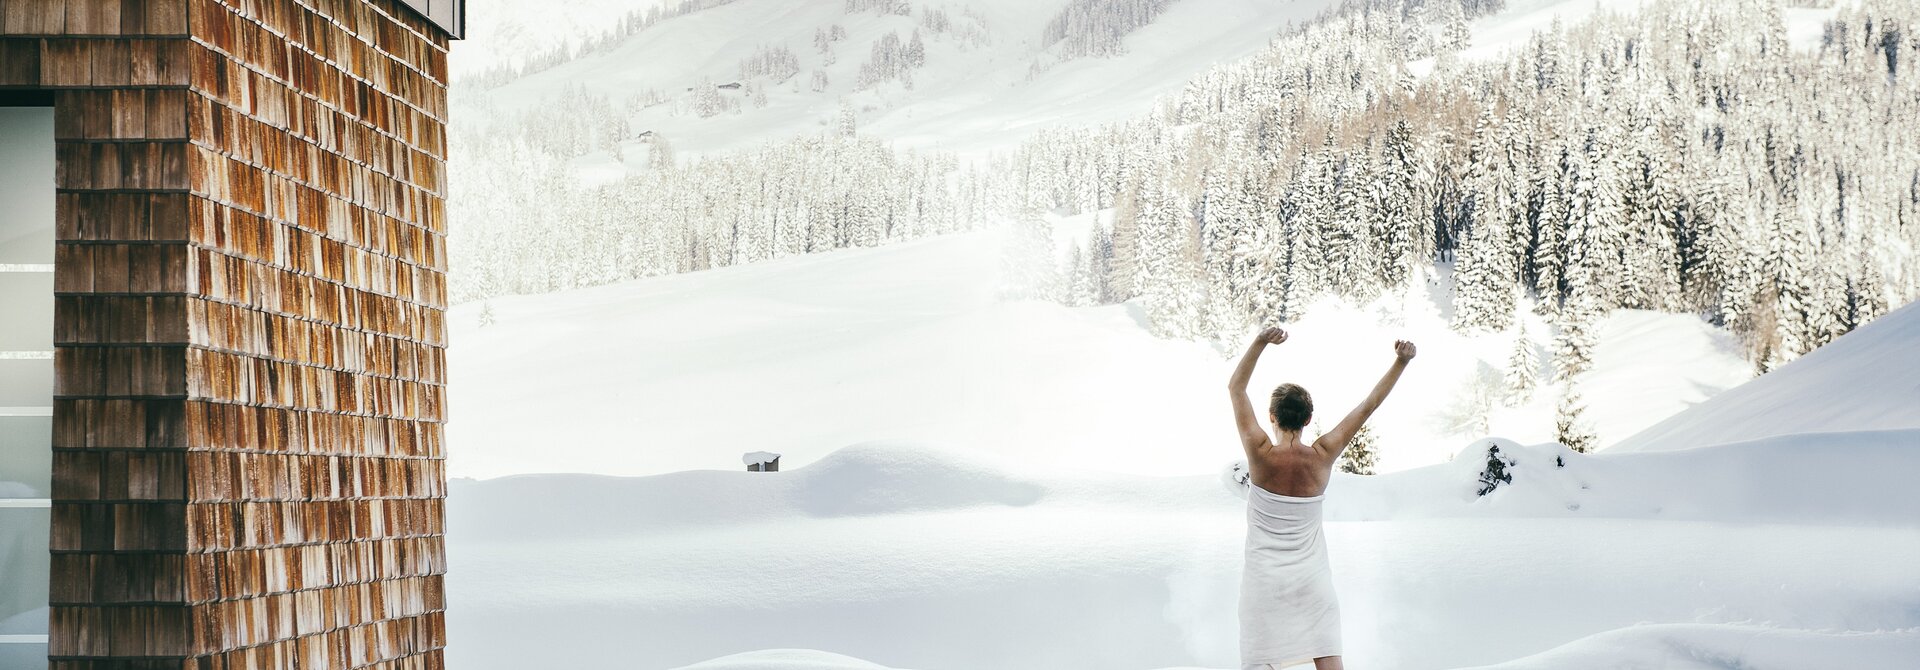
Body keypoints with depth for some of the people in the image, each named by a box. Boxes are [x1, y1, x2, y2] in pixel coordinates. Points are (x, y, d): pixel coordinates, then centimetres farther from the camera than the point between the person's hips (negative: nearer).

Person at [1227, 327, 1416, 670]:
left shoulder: (1261, 454, -15)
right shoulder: (1322, 457, -8)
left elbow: (1236, 387, -12)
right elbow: (1368, 405, -3)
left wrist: (1259, 342, -21)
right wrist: (1401, 362, -2)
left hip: (1265, 580, -2)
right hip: (1311, 577, 3)